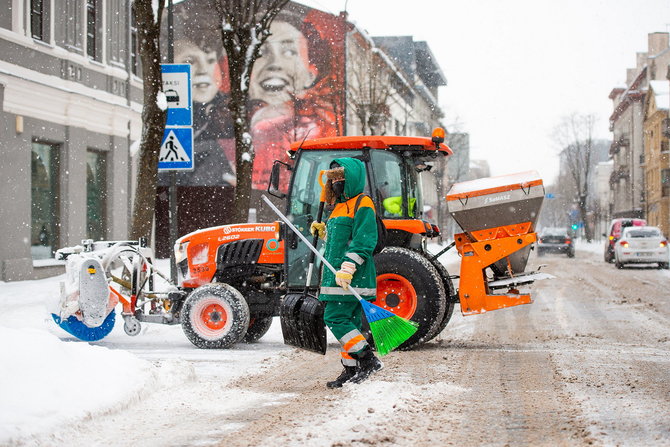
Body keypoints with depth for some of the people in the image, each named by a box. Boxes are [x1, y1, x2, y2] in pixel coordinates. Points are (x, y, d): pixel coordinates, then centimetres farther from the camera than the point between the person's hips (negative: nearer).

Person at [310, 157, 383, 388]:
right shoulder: (341, 206, 22)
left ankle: (368, 360, -12)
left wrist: (348, 267, -27)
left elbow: (364, 241, -20)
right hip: (339, 278, 10)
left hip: (352, 278, -10)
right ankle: (351, 370, 14)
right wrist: (324, 231, 18)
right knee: (348, 323, 10)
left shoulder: (362, 205, -9)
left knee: (335, 318, -14)